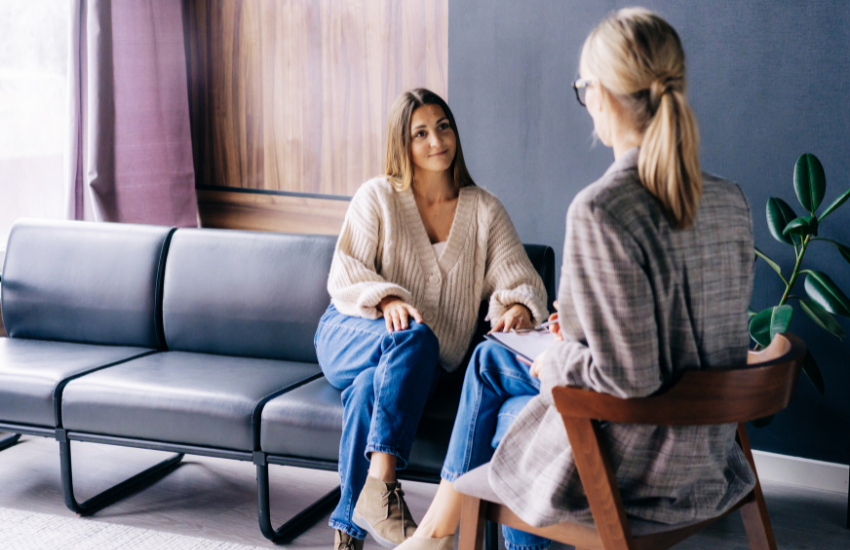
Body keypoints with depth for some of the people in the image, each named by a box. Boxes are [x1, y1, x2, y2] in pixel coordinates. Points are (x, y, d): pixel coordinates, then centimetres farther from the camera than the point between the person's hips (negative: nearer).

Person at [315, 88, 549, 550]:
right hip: (349, 338, -1)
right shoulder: (377, 197, 4)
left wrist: (518, 307, -24)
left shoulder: (483, 209, 9)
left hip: (418, 365, 1)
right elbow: (345, 274, -3)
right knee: (415, 337, -36)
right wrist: (387, 300, -25)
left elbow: (518, 278, 1)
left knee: (370, 388, -35)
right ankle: (382, 480, -45)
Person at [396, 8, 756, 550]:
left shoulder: (601, 210, -27)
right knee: (489, 357, 26)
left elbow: (627, 377, -27)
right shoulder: (731, 201, -2)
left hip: (625, 473, -7)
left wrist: (557, 360, -7)